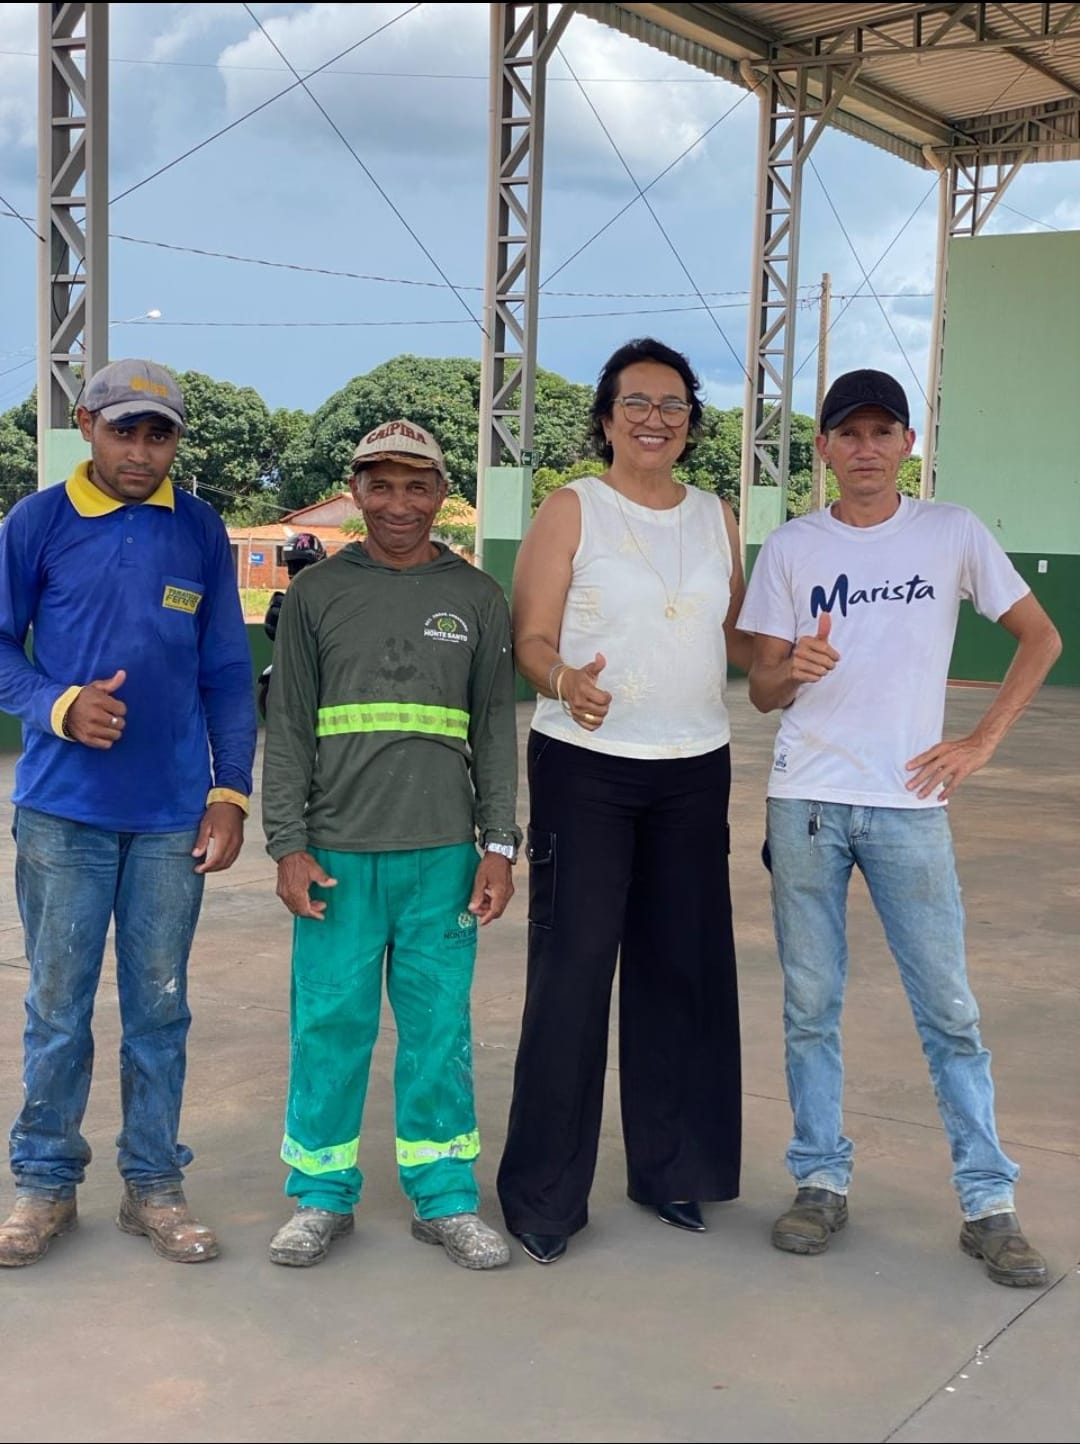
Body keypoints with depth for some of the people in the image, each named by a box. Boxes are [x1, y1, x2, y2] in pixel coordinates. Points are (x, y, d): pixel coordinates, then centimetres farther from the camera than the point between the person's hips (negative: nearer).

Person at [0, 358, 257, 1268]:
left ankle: (154, 1185, 22)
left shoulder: (200, 532, 4)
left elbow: (227, 673, 7)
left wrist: (230, 792, 1)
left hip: (173, 813, 1)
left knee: (160, 1006, 9)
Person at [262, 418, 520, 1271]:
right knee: (331, 1025, 3)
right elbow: (288, 728, 4)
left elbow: (497, 730, 8)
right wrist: (288, 846, -3)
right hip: (338, 853, 0)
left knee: (441, 1027, 5)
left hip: (443, 856, 1)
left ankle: (446, 1197, 18)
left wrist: (499, 846, 2)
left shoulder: (477, 599, 8)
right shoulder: (317, 594, 5)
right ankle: (323, 1194, 18)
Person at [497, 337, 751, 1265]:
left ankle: (670, 1165, 24)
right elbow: (530, 639, -8)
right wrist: (566, 683, -28)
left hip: (694, 770, 4)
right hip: (585, 767, -4)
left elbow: (734, 636, 16)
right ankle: (545, 1192, 7)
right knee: (572, 969, -3)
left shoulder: (716, 517, 11)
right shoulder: (572, 510, -2)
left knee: (681, 967, 9)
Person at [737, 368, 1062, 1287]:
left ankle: (989, 1202, 12)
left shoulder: (952, 533, 2)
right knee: (810, 1004, 7)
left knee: (949, 1010, 2)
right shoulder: (791, 548, 5)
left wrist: (982, 743, -2)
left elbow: (1041, 638, 8)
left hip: (911, 803, -1)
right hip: (806, 801, 1)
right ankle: (822, 1182, 20)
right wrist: (794, 669, -19)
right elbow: (762, 692, 5)